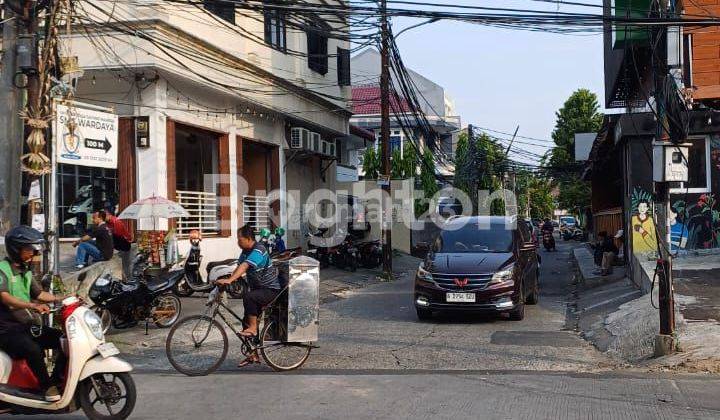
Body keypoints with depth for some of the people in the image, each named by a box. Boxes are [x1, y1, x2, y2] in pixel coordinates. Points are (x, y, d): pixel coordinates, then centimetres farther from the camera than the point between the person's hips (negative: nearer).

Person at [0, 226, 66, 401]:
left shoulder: (25, 271, 17)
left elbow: (39, 294, 23)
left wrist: (62, 299, 8)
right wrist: (32, 305, -42)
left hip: (27, 325, 8)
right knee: (33, 349, -34)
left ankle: (57, 379, 5)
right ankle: (47, 386, -16)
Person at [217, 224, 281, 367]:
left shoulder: (258, 251, -23)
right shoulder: (246, 251, 7)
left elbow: (244, 266, -35)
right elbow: (239, 267, 3)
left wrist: (229, 280, -45)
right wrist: (228, 280, -13)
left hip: (270, 290, -9)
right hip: (258, 289, 9)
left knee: (248, 297, -36)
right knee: (246, 322, 5)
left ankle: (253, 328, -21)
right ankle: (253, 355, 14)